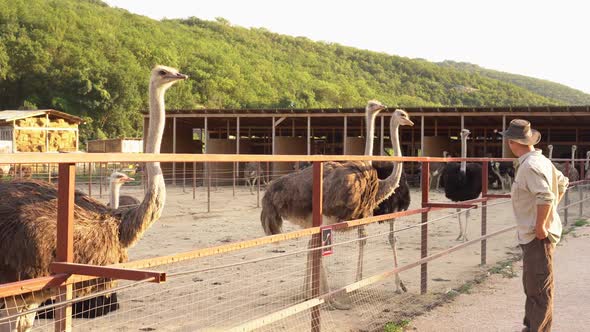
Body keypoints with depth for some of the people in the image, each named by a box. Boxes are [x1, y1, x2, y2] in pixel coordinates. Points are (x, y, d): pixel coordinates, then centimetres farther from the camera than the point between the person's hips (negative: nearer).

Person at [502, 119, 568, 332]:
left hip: (537, 236, -11)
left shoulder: (530, 165, -21)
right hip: (532, 235, 11)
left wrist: (540, 226, -23)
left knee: (539, 289, -3)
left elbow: (546, 197, -31)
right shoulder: (541, 160, 10)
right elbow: (562, 183, 23)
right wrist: (551, 211, 22)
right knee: (531, 285, 22)